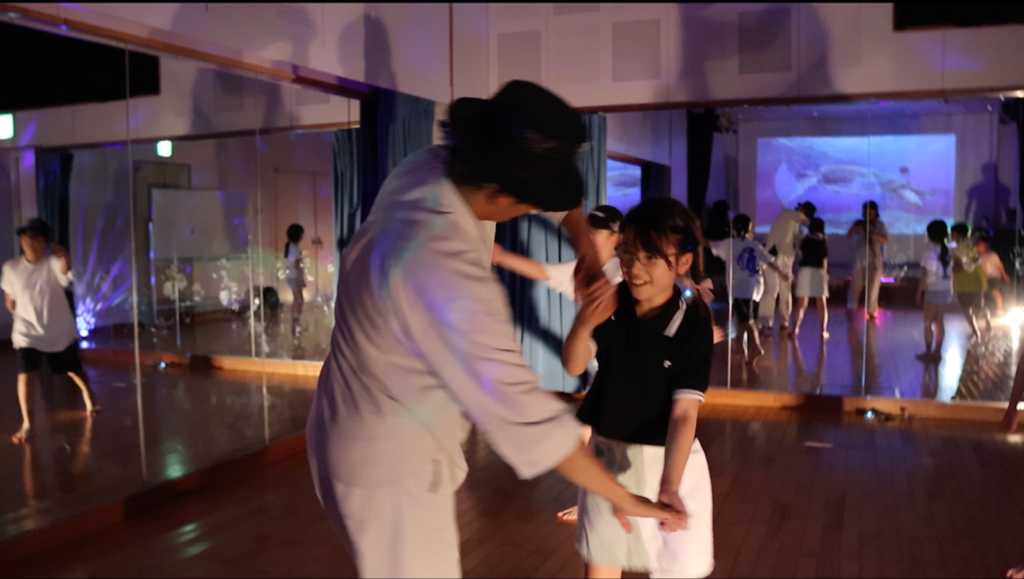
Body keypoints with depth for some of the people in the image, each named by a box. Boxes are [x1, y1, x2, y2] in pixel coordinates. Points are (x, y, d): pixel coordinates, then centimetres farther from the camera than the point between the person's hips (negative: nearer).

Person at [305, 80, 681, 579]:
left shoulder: (427, 167, -12)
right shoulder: (447, 275, -37)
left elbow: (558, 190, 6)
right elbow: (526, 416, -31)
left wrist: (587, 253, -8)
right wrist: (623, 498, -18)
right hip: (390, 468, -8)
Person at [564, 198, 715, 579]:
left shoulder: (693, 325, -20)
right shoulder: (611, 304, -9)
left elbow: (684, 412, -24)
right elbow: (574, 366, -9)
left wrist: (669, 486, -36)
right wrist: (583, 323, -30)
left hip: (665, 459, -4)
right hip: (606, 452, 4)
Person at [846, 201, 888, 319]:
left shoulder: (880, 225, 3)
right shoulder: (859, 224, 3)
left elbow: (886, 240, -5)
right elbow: (848, 237, -3)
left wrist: (872, 236, -20)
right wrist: (854, 227, -19)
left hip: (875, 260, 0)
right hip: (860, 259, 0)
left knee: (873, 286, 2)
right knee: (855, 285, -2)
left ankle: (871, 312, 11)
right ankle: (850, 310, 9)